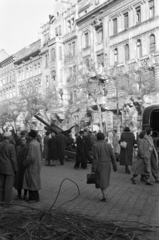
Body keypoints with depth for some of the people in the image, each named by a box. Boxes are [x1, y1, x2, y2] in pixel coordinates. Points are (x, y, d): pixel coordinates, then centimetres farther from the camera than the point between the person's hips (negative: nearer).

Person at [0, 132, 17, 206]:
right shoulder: (11, 146, -16)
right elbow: (13, 159, -15)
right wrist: (16, 169, -5)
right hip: (9, 168, -5)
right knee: (9, 184, 3)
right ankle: (7, 200, 7)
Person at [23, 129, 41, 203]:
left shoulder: (32, 144, -22)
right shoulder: (37, 143, 8)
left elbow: (31, 157, -26)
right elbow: (39, 155, 15)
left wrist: (25, 163, -12)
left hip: (32, 166, -10)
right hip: (36, 165, 10)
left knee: (32, 182, 0)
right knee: (33, 181, 15)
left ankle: (35, 198, 7)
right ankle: (32, 196, 22)